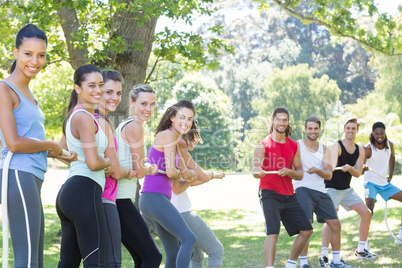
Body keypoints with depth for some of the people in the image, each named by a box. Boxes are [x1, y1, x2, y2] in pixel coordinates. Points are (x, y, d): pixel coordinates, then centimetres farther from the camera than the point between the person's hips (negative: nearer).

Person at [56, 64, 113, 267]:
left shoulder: (73, 116, 22)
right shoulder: (84, 117, -9)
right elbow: (93, 162, -19)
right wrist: (108, 163, 3)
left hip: (67, 192, 11)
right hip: (84, 192, -11)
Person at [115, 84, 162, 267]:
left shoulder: (124, 125, 19)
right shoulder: (134, 127, -11)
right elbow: (139, 171, -10)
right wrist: (149, 168, 9)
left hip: (118, 199, 10)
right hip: (120, 201, -10)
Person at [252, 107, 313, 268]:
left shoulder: (294, 146, 10)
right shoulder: (263, 145, -7)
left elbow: (300, 174, 8)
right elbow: (256, 170, -22)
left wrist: (288, 172, -15)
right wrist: (259, 172, -47)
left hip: (289, 195, 6)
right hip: (269, 194, -6)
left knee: (306, 230, 8)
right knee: (273, 233, -22)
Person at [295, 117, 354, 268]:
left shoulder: (324, 149, 13)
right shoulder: (297, 146, 1)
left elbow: (329, 175, 3)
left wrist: (317, 170, -17)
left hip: (320, 191, 6)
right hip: (303, 189, -6)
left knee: (335, 224, 7)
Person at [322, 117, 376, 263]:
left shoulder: (360, 150, 5)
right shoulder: (337, 146, -15)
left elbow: (358, 173, -2)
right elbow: (332, 163, -37)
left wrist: (349, 168, -25)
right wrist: (333, 167, -61)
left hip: (347, 189, 7)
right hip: (332, 189, -7)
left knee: (366, 213, 5)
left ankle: (360, 250, 17)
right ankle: (324, 254, -20)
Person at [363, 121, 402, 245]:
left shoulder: (390, 145, -2)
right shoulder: (368, 148, -19)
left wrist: (390, 175, 11)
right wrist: (363, 168, -44)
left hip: (385, 183, 6)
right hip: (371, 183, -6)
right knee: (369, 210, -27)